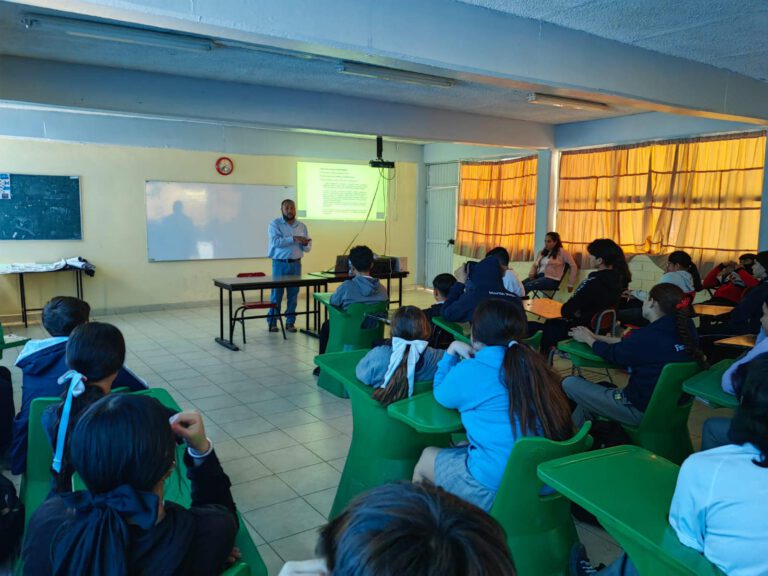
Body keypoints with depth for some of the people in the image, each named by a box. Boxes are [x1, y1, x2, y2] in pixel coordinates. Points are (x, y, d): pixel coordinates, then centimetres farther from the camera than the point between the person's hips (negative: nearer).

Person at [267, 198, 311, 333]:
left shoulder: (302, 226, 10)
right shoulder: (275, 224, -2)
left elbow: (308, 248, 8)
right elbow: (276, 241, -18)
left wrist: (305, 244, -15)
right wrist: (294, 239, -24)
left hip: (296, 264, 3)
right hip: (280, 263, -3)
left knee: (293, 294, 4)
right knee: (276, 293, -1)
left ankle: (290, 322, 13)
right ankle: (272, 322, 8)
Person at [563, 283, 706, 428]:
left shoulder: (647, 336, -27)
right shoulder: (686, 329, -4)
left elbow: (612, 354, -7)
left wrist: (587, 339, 12)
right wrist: (594, 337, 15)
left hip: (641, 411, -8)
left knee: (570, 383, 3)